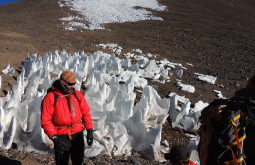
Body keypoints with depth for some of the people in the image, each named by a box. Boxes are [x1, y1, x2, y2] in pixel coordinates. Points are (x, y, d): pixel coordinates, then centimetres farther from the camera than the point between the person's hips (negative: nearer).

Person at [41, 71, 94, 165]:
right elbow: (46, 120, -10)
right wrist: (54, 136, -17)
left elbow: (86, 113, 5)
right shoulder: (51, 97, -10)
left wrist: (89, 130, -3)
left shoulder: (77, 95, 3)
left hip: (78, 134, 4)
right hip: (61, 136, -3)